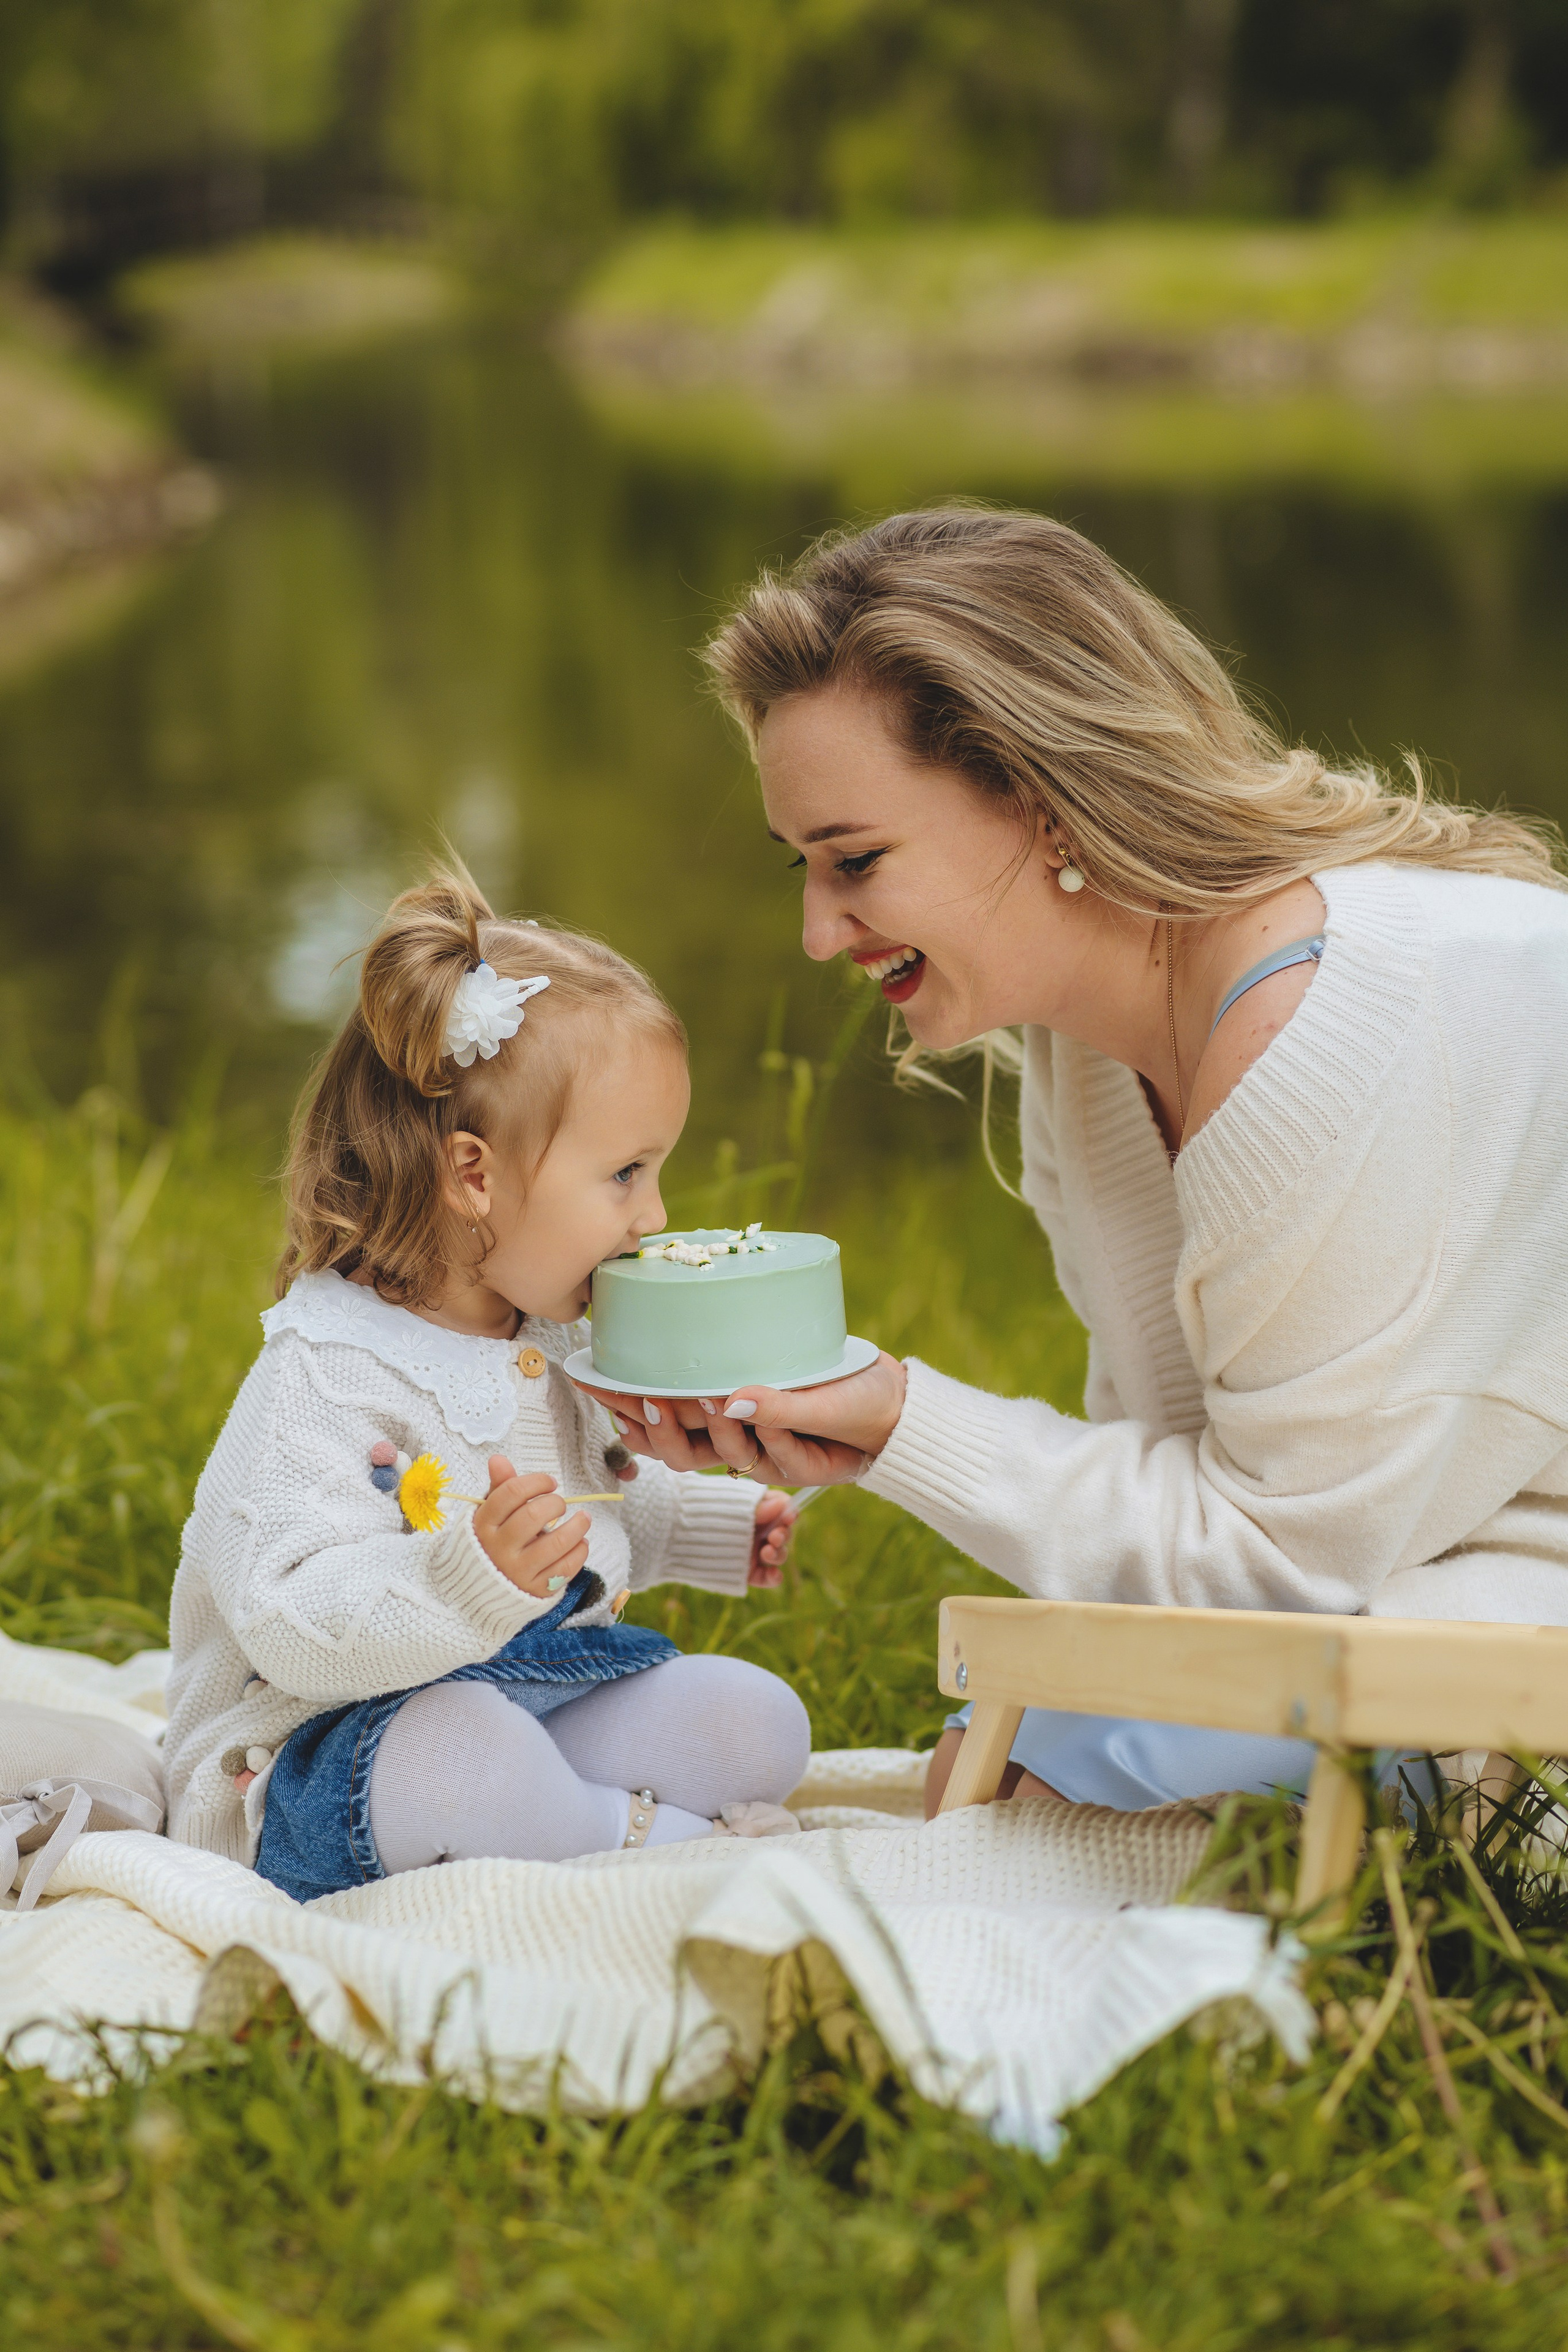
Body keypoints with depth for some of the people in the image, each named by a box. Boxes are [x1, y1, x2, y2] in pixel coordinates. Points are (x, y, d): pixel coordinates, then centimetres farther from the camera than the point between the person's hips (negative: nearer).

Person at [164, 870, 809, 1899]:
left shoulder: (551, 1344, 11)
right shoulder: (327, 1381, -22)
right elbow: (293, 1628, -32)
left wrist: (711, 1527, 26)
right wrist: (473, 1581, -46)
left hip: (533, 1704, 8)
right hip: (327, 1758, -8)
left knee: (757, 1724, -4)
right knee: (459, 1752, -40)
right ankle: (667, 1844, -18)